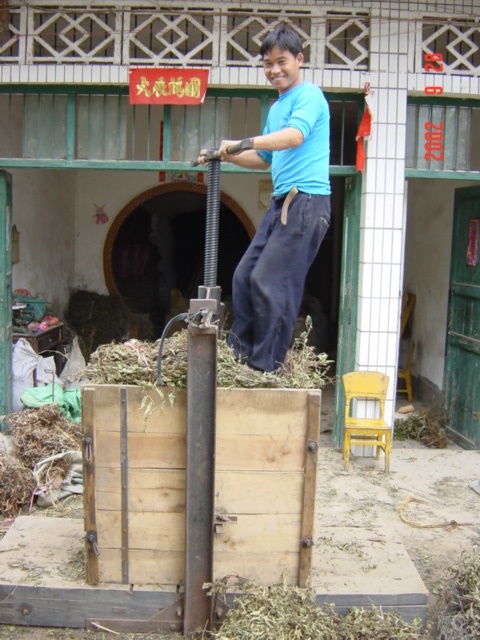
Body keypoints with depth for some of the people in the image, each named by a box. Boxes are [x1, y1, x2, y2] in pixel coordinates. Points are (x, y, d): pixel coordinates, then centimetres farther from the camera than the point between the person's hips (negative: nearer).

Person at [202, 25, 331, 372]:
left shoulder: (309, 95, -5)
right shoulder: (277, 108, 23)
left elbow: (295, 136, -24)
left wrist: (243, 142, -32)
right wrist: (226, 156, 19)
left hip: (306, 200, -9)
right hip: (282, 201, 9)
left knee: (269, 281, -11)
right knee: (244, 275, 7)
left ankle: (267, 366, 0)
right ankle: (239, 351, 18)